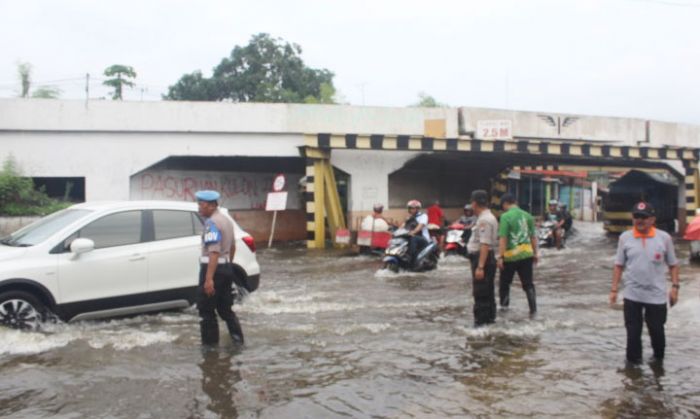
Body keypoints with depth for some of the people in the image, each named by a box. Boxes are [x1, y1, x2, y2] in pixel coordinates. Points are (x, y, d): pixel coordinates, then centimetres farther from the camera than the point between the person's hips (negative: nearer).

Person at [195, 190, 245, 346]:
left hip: (213, 268, -9)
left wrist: (209, 279, -28)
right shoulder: (226, 220, 14)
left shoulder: (212, 223, -16)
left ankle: (210, 343, 5)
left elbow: (214, 252, -25)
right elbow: (232, 247, 23)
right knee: (225, 307, 16)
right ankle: (237, 338, 15)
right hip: (226, 267, 9)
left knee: (206, 309, 0)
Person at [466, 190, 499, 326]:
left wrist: (480, 267, -29)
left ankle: (481, 322, -3)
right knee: (487, 291, 17)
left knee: (480, 293, -7)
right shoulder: (489, 217, 15)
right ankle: (489, 317, 27)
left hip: (482, 258, -11)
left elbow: (485, 245, -26)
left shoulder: (484, 220, -19)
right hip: (487, 258, 11)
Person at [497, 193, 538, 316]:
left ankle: (504, 304, 26)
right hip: (526, 253, 4)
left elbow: (503, 239, -15)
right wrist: (535, 253, 18)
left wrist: (500, 257, -13)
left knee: (504, 282, 16)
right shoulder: (527, 215, 6)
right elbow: (533, 237, 10)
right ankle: (533, 309, 5)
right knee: (528, 283, 9)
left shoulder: (505, 216, -11)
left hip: (511, 255, -4)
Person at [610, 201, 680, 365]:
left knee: (657, 330, 12)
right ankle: (633, 362, 21)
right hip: (632, 295, 0)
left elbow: (673, 264, 4)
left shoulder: (664, 238, -4)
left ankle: (658, 360, 35)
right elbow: (619, 265, 3)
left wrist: (675, 287, -5)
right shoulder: (625, 237, -2)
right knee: (633, 332, 6)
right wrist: (614, 289, 0)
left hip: (657, 295, 0)